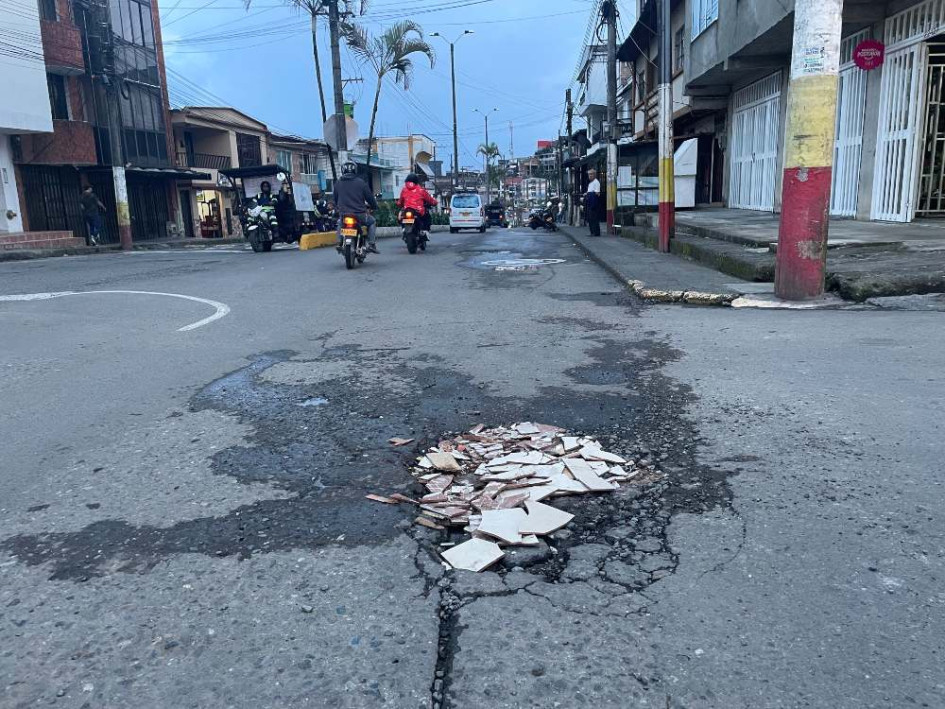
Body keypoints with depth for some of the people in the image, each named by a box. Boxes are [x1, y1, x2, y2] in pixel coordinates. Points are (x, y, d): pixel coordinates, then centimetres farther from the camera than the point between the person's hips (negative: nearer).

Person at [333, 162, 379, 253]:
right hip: (359, 214, -3)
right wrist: (374, 206, 22)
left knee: (340, 223, 35)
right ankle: (372, 244, 8)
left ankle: (339, 243, 18)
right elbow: (369, 197, 1)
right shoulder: (361, 182, -3)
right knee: (372, 222, 23)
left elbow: (335, 200, 16)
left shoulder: (337, 184, 6)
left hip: (344, 214, 3)